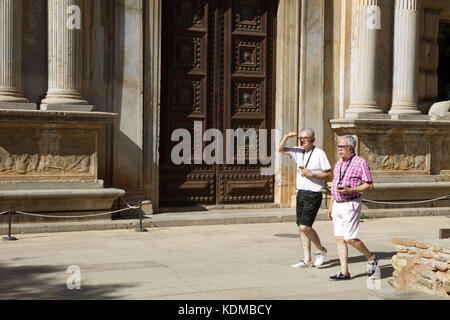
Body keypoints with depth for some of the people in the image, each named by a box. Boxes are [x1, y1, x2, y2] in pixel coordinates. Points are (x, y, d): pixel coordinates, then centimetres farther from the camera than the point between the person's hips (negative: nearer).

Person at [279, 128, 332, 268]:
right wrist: (286, 137, -2)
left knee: (304, 226, -14)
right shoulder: (299, 152, 10)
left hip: (313, 195, -7)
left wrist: (312, 174, -18)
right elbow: (281, 149, 14)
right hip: (301, 193, 7)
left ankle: (321, 250, 8)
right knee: (302, 228, 5)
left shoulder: (319, 154, -9)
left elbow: (329, 175, -8)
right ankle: (307, 260, 11)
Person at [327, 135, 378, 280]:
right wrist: (330, 207, 18)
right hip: (337, 204, 8)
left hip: (351, 204, -8)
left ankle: (371, 258, 13)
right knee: (339, 238, 3)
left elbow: (369, 185, -11)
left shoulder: (360, 162, -8)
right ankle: (344, 272, 6)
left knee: (349, 238, -11)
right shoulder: (339, 163, 15)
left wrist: (350, 190, -21)